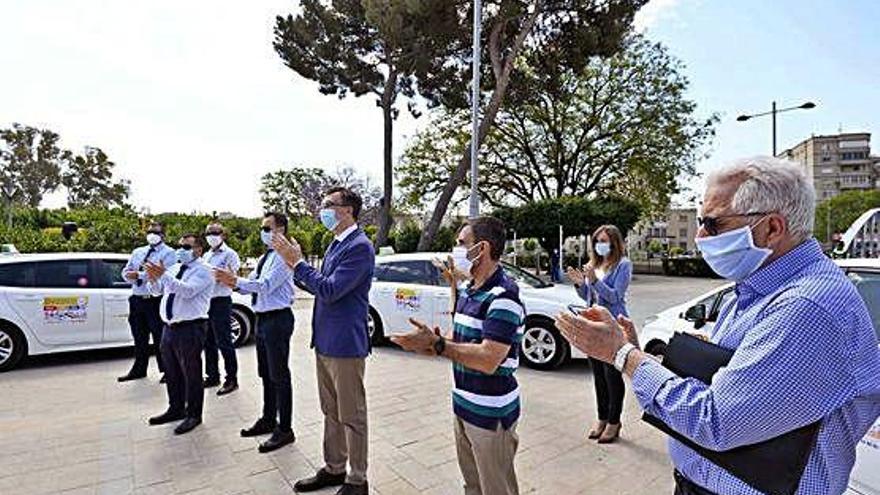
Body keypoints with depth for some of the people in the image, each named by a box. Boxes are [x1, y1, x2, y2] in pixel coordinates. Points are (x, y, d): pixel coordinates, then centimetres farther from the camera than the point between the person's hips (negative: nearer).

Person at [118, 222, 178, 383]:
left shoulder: (168, 253, -4)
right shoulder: (137, 252, 18)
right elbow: (126, 272, 15)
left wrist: (139, 275, -16)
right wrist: (131, 275, -8)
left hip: (155, 301, -6)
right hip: (137, 299, 6)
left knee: (160, 338, 0)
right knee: (139, 338, 16)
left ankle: (166, 370, 12)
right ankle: (139, 369, 29)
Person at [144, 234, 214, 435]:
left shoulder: (202, 271, -9)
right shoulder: (174, 268, 15)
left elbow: (187, 290, -25)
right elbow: (158, 290, 15)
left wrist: (163, 275, -31)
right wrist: (153, 278, -6)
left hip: (190, 329, -8)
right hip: (169, 327, 8)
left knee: (191, 373, 0)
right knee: (171, 372, 19)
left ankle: (194, 415, 14)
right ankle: (176, 409, 35)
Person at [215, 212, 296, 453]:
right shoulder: (265, 258, 15)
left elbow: (266, 285, -24)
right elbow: (250, 284, 11)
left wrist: (235, 280, -26)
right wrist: (233, 281, -8)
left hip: (278, 319, -10)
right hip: (262, 318, 10)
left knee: (279, 375, -1)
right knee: (266, 374, 19)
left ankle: (285, 429, 11)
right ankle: (268, 420, 35)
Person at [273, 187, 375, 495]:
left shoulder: (360, 247, -18)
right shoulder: (336, 244, 12)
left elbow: (330, 290, -24)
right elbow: (320, 288, 15)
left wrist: (297, 262, -16)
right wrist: (294, 265, 4)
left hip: (345, 343, -9)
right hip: (325, 341, 9)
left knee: (351, 417, 6)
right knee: (331, 412, 21)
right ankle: (333, 469, 38)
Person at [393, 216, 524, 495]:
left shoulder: (503, 296, -22)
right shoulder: (469, 292, 7)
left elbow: (488, 360, -29)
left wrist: (437, 344, -27)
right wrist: (434, 342, -5)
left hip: (491, 414, -9)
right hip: (464, 406, 9)